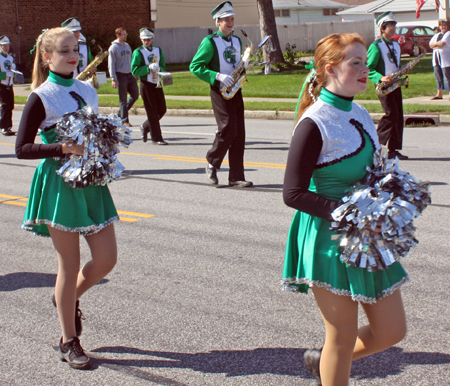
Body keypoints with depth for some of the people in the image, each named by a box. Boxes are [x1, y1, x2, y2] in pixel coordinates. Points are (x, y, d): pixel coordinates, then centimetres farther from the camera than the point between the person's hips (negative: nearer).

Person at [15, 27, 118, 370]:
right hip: (60, 184, -6)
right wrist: (62, 148, -21)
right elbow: (22, 149, -9)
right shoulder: (41, 97, -7)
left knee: (107, 259, 4)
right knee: (69, 265, 1)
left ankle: (68, 298, 34)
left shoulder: (88, 91, 10)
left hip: (92, 181, 6)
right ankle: (69, 341, 15)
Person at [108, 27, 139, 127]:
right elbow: (111, 65, -9)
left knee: (135, 95, 6)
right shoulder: (113, 48, -7)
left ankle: (121, 112, 24)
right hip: (121, 75, -7)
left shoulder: (127, 46, 13)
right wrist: (113, 79, -14)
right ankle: (124, 120, 6)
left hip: (129, 75, 7)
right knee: (123, 99, -2)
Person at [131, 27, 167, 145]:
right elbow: (134, 70, -10)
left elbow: (163, 67, 11)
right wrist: (149, 67, -20)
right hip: (146, 85, -5)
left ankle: (145, 127, 28)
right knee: (152, 112, -3)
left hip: (157, 84, 6)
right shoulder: (138, 52, -4)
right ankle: (156, 138, 3)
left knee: (162, 110, 7)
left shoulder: (158, 50, 12)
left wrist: (158, 68, -12)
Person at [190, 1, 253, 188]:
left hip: (235, 91, 6)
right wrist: (217, 76, -20)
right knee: (228, 129, -14)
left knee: (239, 134, 1)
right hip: (220, 91, -6)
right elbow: (195, 66, -10)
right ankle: (212, 164, 9)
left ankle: (236, 177, 4)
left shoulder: (237, 41, 15)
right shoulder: (210, 42, -6)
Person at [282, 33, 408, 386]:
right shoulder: (314, 124, -16)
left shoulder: (359, 114, 9)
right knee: (342, 340, 3)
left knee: (392, 331, 11)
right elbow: (293, 193, -17)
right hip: (330, 238, -8)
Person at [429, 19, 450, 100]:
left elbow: (443, 43, -16)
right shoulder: (436, 35, 19)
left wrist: (435, 45, -1)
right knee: (438, 76, 7)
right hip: (436, 60, 7)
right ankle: (439, 94, 13)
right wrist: (439, 43, -10)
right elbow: (431, 44, 7)